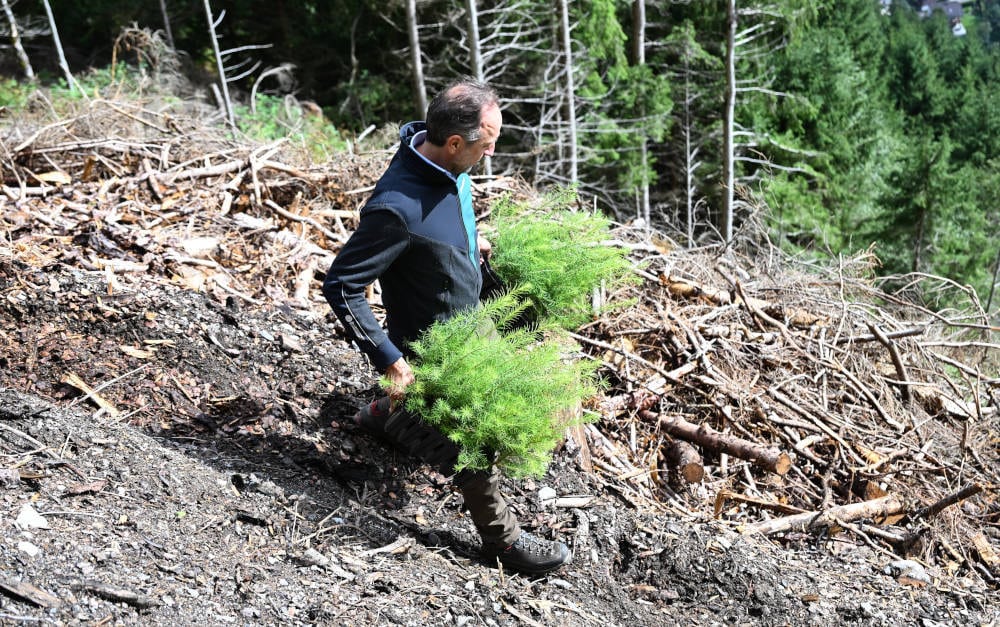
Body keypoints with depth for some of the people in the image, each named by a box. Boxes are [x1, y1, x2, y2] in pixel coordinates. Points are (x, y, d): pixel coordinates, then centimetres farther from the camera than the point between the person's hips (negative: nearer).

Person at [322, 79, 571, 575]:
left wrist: (470, 247, 11)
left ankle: (383, 417, 57)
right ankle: (501, 538, 28)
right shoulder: (398, 207, -37)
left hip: (467, 325, 8)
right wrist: (389, 360, -30)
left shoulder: (451, 167, -11)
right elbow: (341, 286, -30)